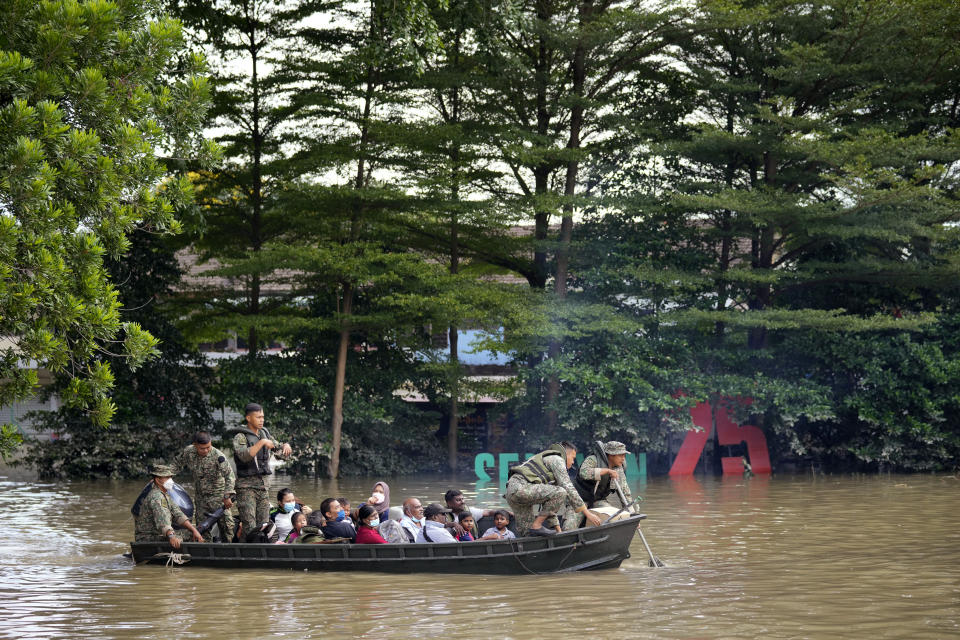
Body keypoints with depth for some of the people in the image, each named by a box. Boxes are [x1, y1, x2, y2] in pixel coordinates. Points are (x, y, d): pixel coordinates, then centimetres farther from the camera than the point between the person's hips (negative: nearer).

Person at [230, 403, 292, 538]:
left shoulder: (264, 433, 13)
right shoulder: (240, 437, -7)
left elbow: (280, 453, 21)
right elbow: (244, 456, -26)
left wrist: (286, 446, -1)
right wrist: (262, 442, -25)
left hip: (263, 484, 6)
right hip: (246, 485, -6)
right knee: (250, 528, -13)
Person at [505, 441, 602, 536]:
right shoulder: (557, 459, 4)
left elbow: (547, 498, 34)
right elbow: (569, 489, -5)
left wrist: (558, 529, 30)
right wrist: (587, 513, -3)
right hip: (520, 487, -10)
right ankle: (536, 526, -13)